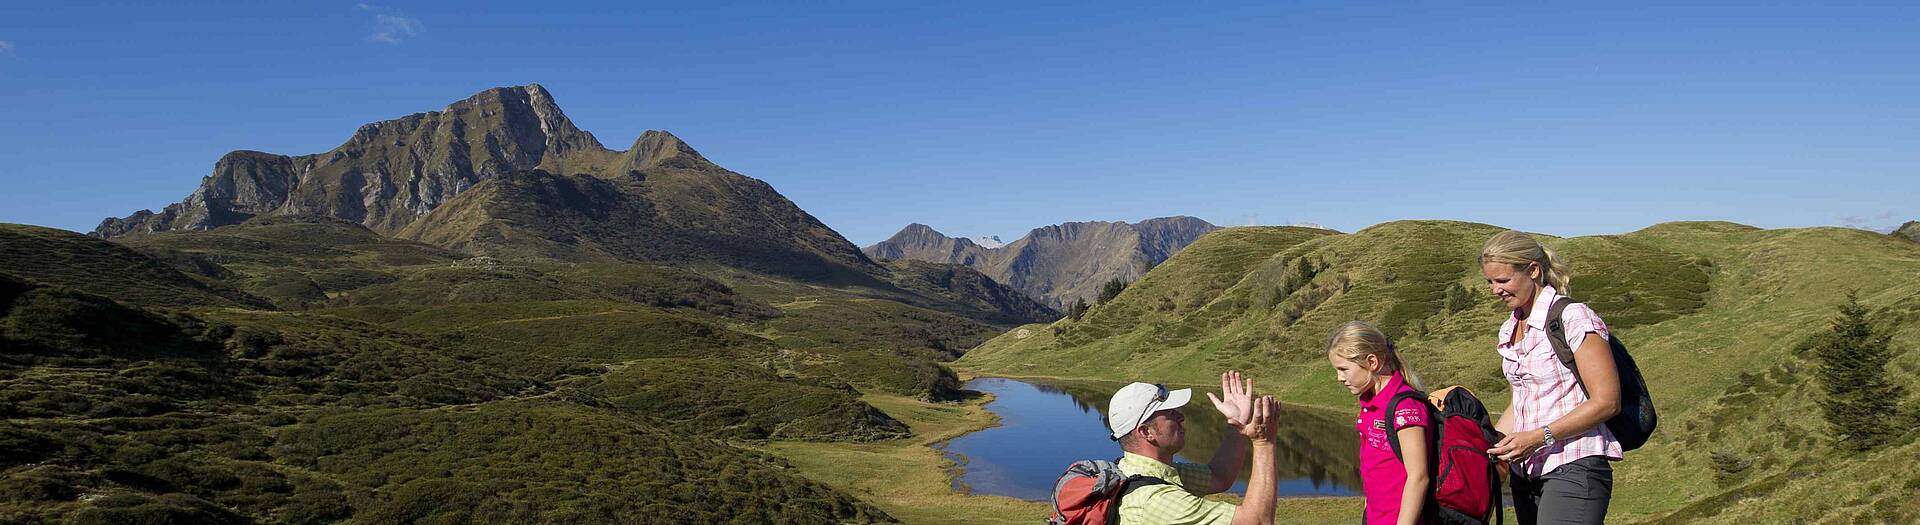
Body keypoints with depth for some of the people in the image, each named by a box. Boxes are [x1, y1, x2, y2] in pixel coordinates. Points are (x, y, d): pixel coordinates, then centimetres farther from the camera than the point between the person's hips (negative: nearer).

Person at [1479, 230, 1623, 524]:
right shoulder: (1509, 331, 15)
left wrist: (1539, 436, -18)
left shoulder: (1574, 319, -9)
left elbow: (1607, 402, -12)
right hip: (1526, 471, 7)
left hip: (1574, 468, -7)